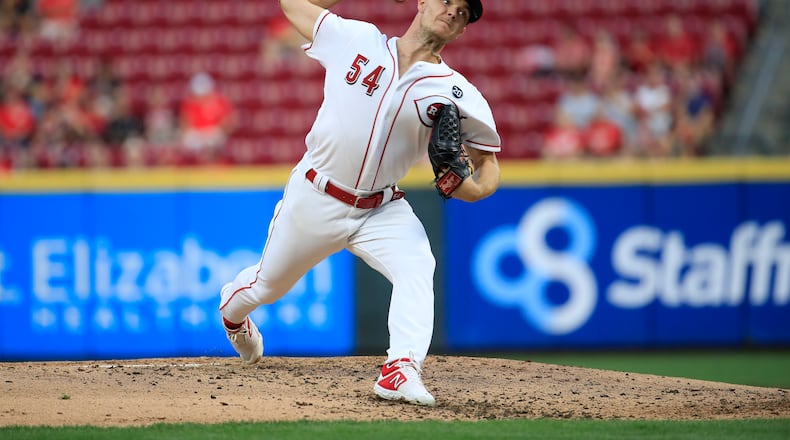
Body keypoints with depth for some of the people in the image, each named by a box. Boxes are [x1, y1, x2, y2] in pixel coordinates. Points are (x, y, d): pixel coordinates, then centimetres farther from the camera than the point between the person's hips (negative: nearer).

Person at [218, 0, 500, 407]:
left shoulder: (455, 93, -8)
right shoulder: (355, 39, -6)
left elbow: (488, 164, -4)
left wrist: (472, 188, -30)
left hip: (382, 209, 0)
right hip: (314, 200, 0)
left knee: (416, 268, -30)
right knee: (268, 285, 19)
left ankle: (400, 370, -41)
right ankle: (232, 307, 54)